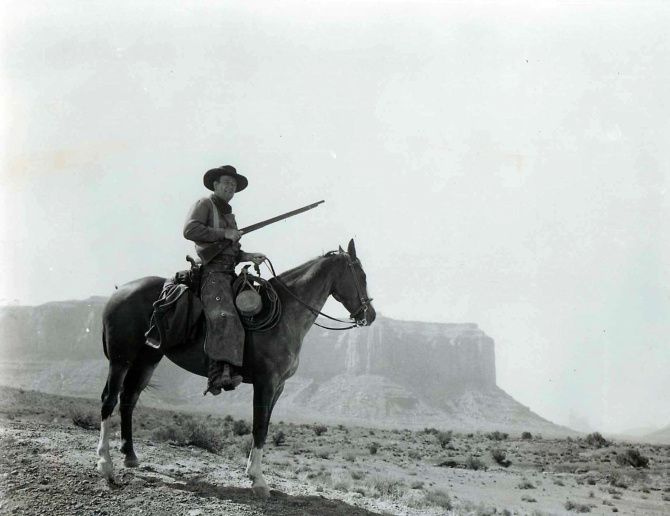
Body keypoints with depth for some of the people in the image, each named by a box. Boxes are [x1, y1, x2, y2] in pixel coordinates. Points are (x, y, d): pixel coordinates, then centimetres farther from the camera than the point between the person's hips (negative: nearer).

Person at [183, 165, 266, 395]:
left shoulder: (228, 214, 31)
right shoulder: (204, 204, 5)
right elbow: (190, 230, -13)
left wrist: (249, 256, 14)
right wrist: (224, 234, -13)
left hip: (228, 272, 9)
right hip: (211, 271, -9)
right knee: (224, 317, -27)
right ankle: (219, 374, -39)